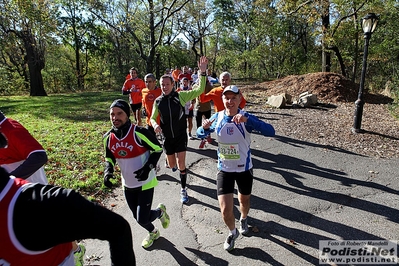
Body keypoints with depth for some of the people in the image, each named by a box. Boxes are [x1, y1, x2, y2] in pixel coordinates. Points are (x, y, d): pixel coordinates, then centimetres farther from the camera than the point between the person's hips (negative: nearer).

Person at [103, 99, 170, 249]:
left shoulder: (139, 133, -24)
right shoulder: (108, 138, -7)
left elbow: (158, 149, -13)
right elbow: (109, 159, 8)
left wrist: (148, 167, -25)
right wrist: (108, 171, -13)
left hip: (145, 183, -5)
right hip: (128, 185, 6)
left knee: (142, 220, -6)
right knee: (138, 217, 18)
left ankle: (160, 211, 28)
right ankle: (153, 233, 51)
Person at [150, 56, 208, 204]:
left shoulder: (181, 96, -9)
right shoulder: (158, 101, -2)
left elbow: (199, 90, -15)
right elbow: (153, 118, 7)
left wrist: (203, 72, -26)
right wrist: (155, 125, -16)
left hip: (181, 136, -2)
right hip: (167, 137, 3)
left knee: (181, 164, -6)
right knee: (172, 165, 14)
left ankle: (183, 190, 13)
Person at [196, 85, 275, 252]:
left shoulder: (246, 118, -17)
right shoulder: (217, 117, -8)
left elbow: (270, 132, -31)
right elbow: (200, 134, 3)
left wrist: (247, 120, -45)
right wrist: (205, 127, -22)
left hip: (244, 169, -1)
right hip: (224, 169, 1)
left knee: (244, 201, 22)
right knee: (225, 209, -4)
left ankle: (243, 220, 59)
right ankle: (232, 232, 31)